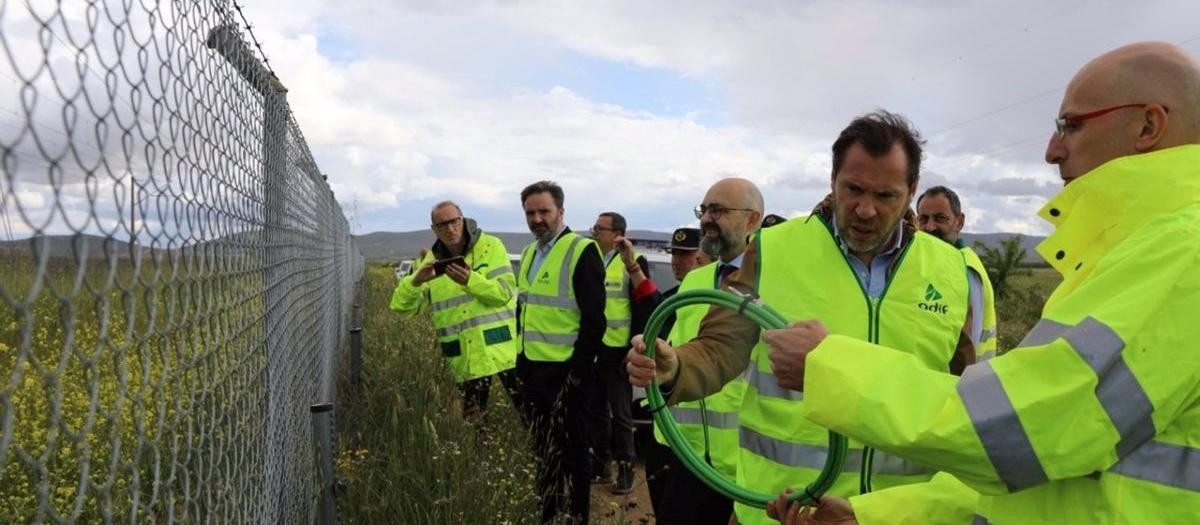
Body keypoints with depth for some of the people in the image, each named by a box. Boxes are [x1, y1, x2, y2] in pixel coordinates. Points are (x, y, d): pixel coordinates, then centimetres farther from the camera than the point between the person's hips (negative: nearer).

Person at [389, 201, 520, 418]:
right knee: (472, 418, 14)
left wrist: (470, 280, -28)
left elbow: (505, 292, -13)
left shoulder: (490, 246, -3)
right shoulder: (428, 262, 7)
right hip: (466, 358, 3)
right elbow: (402, 306, 0)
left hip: (501, 348, -3)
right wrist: (416, 280, -20)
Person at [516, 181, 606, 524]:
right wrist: (522, 359, 14)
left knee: (571, 450, 6)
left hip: (566, 372, -7)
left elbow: (593, 320, -16)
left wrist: (578, 370, -17)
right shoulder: (529, 253, 11)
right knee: (542, 447, 19)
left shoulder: (582, 252, -13)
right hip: (532, 369, 8)